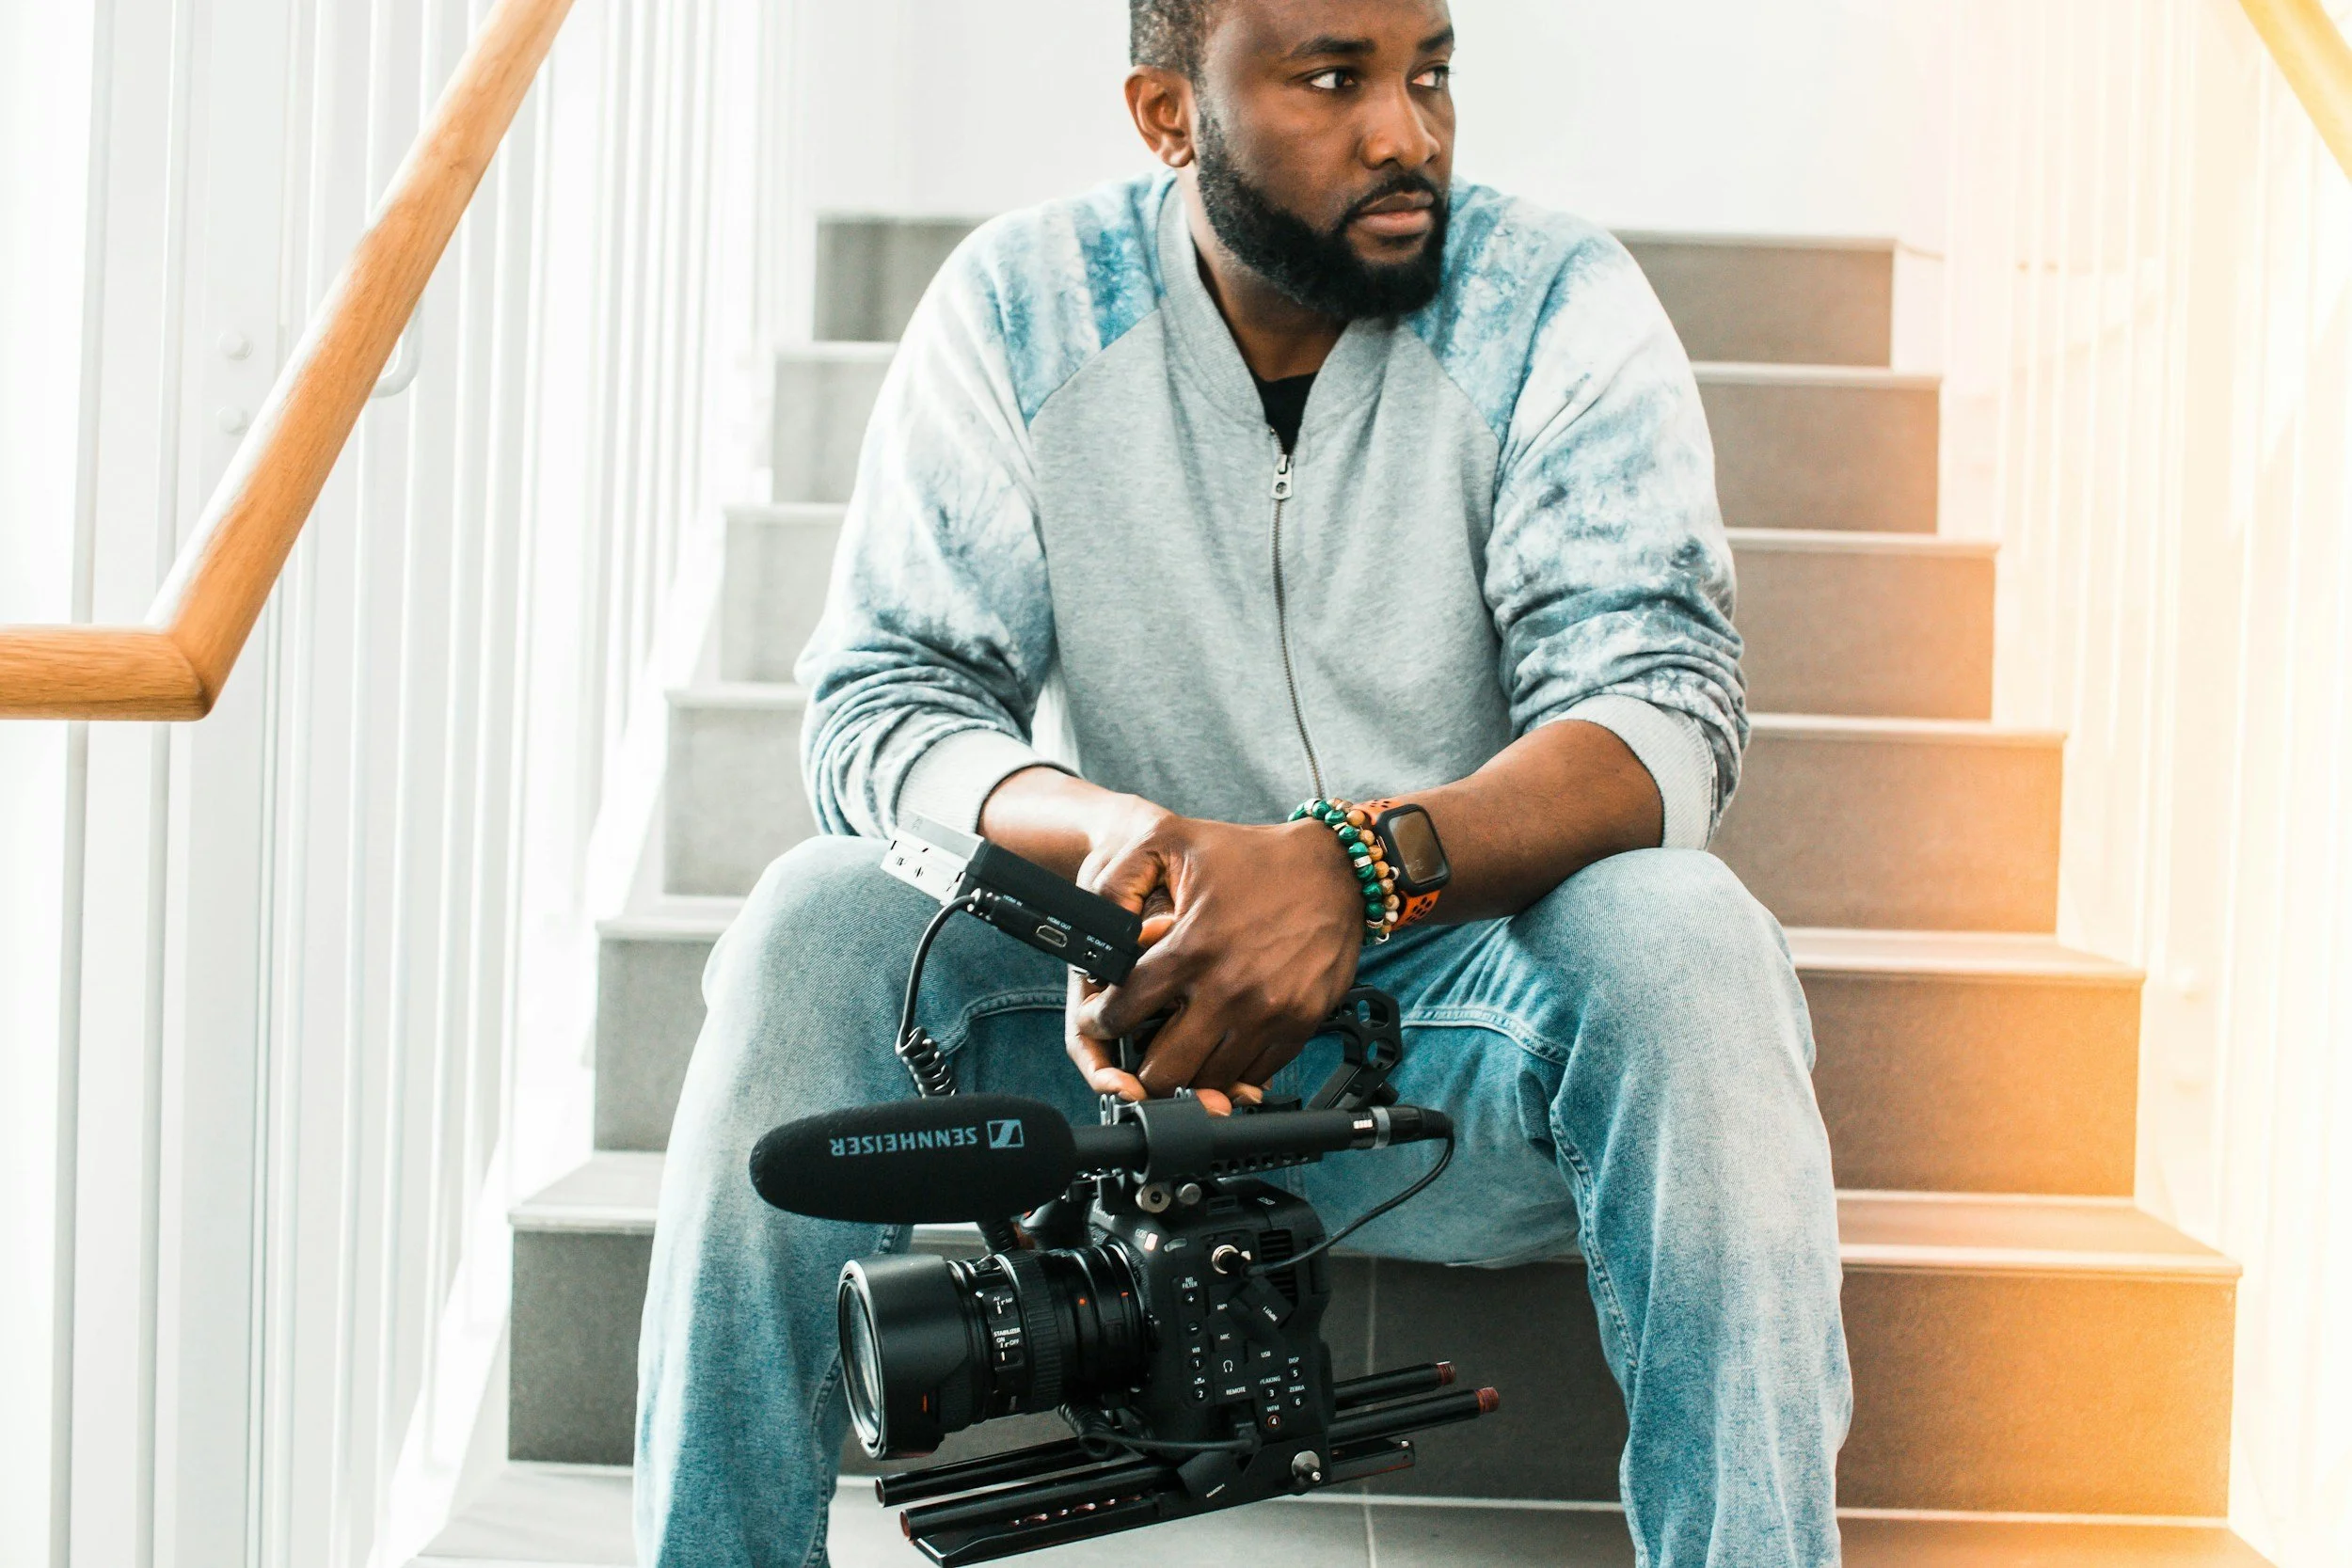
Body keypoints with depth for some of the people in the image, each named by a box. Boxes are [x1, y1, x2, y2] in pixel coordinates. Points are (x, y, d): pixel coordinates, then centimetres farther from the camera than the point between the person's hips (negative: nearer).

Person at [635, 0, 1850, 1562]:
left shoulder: (1556, 301, -7)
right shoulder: (1019, 306, -3)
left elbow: (1660, 708, -17)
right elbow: (878, 703, -8)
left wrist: (1364, 870, -38)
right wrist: (1105, 831, -31)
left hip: (1456, 1023, -1)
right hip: (1120, 1010, 1)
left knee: (1684, 937, -30)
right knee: (820, 921, -23)